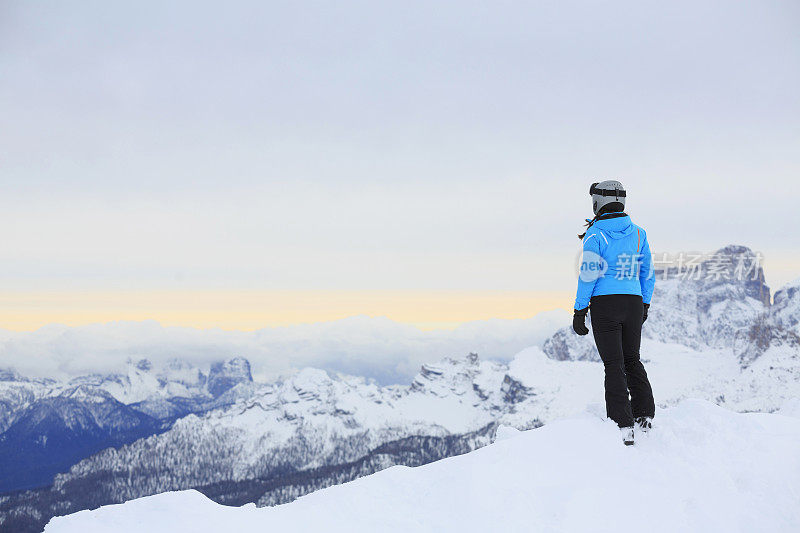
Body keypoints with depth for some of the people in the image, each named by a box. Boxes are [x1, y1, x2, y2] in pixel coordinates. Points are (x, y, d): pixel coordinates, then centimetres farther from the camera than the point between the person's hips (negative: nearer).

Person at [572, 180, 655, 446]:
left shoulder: (595, 235, -9)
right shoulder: (638, 233, 6)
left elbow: (588, 275, -11)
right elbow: (647, 274, 12)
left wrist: (579, 311, -5)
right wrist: (645, 305, 23)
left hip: (605, 304, -4)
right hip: (634, 304, 4)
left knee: (614, 364, -1)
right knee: (632, 359, 20)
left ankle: (624, 426, -5)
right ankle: (645, 414, 15)